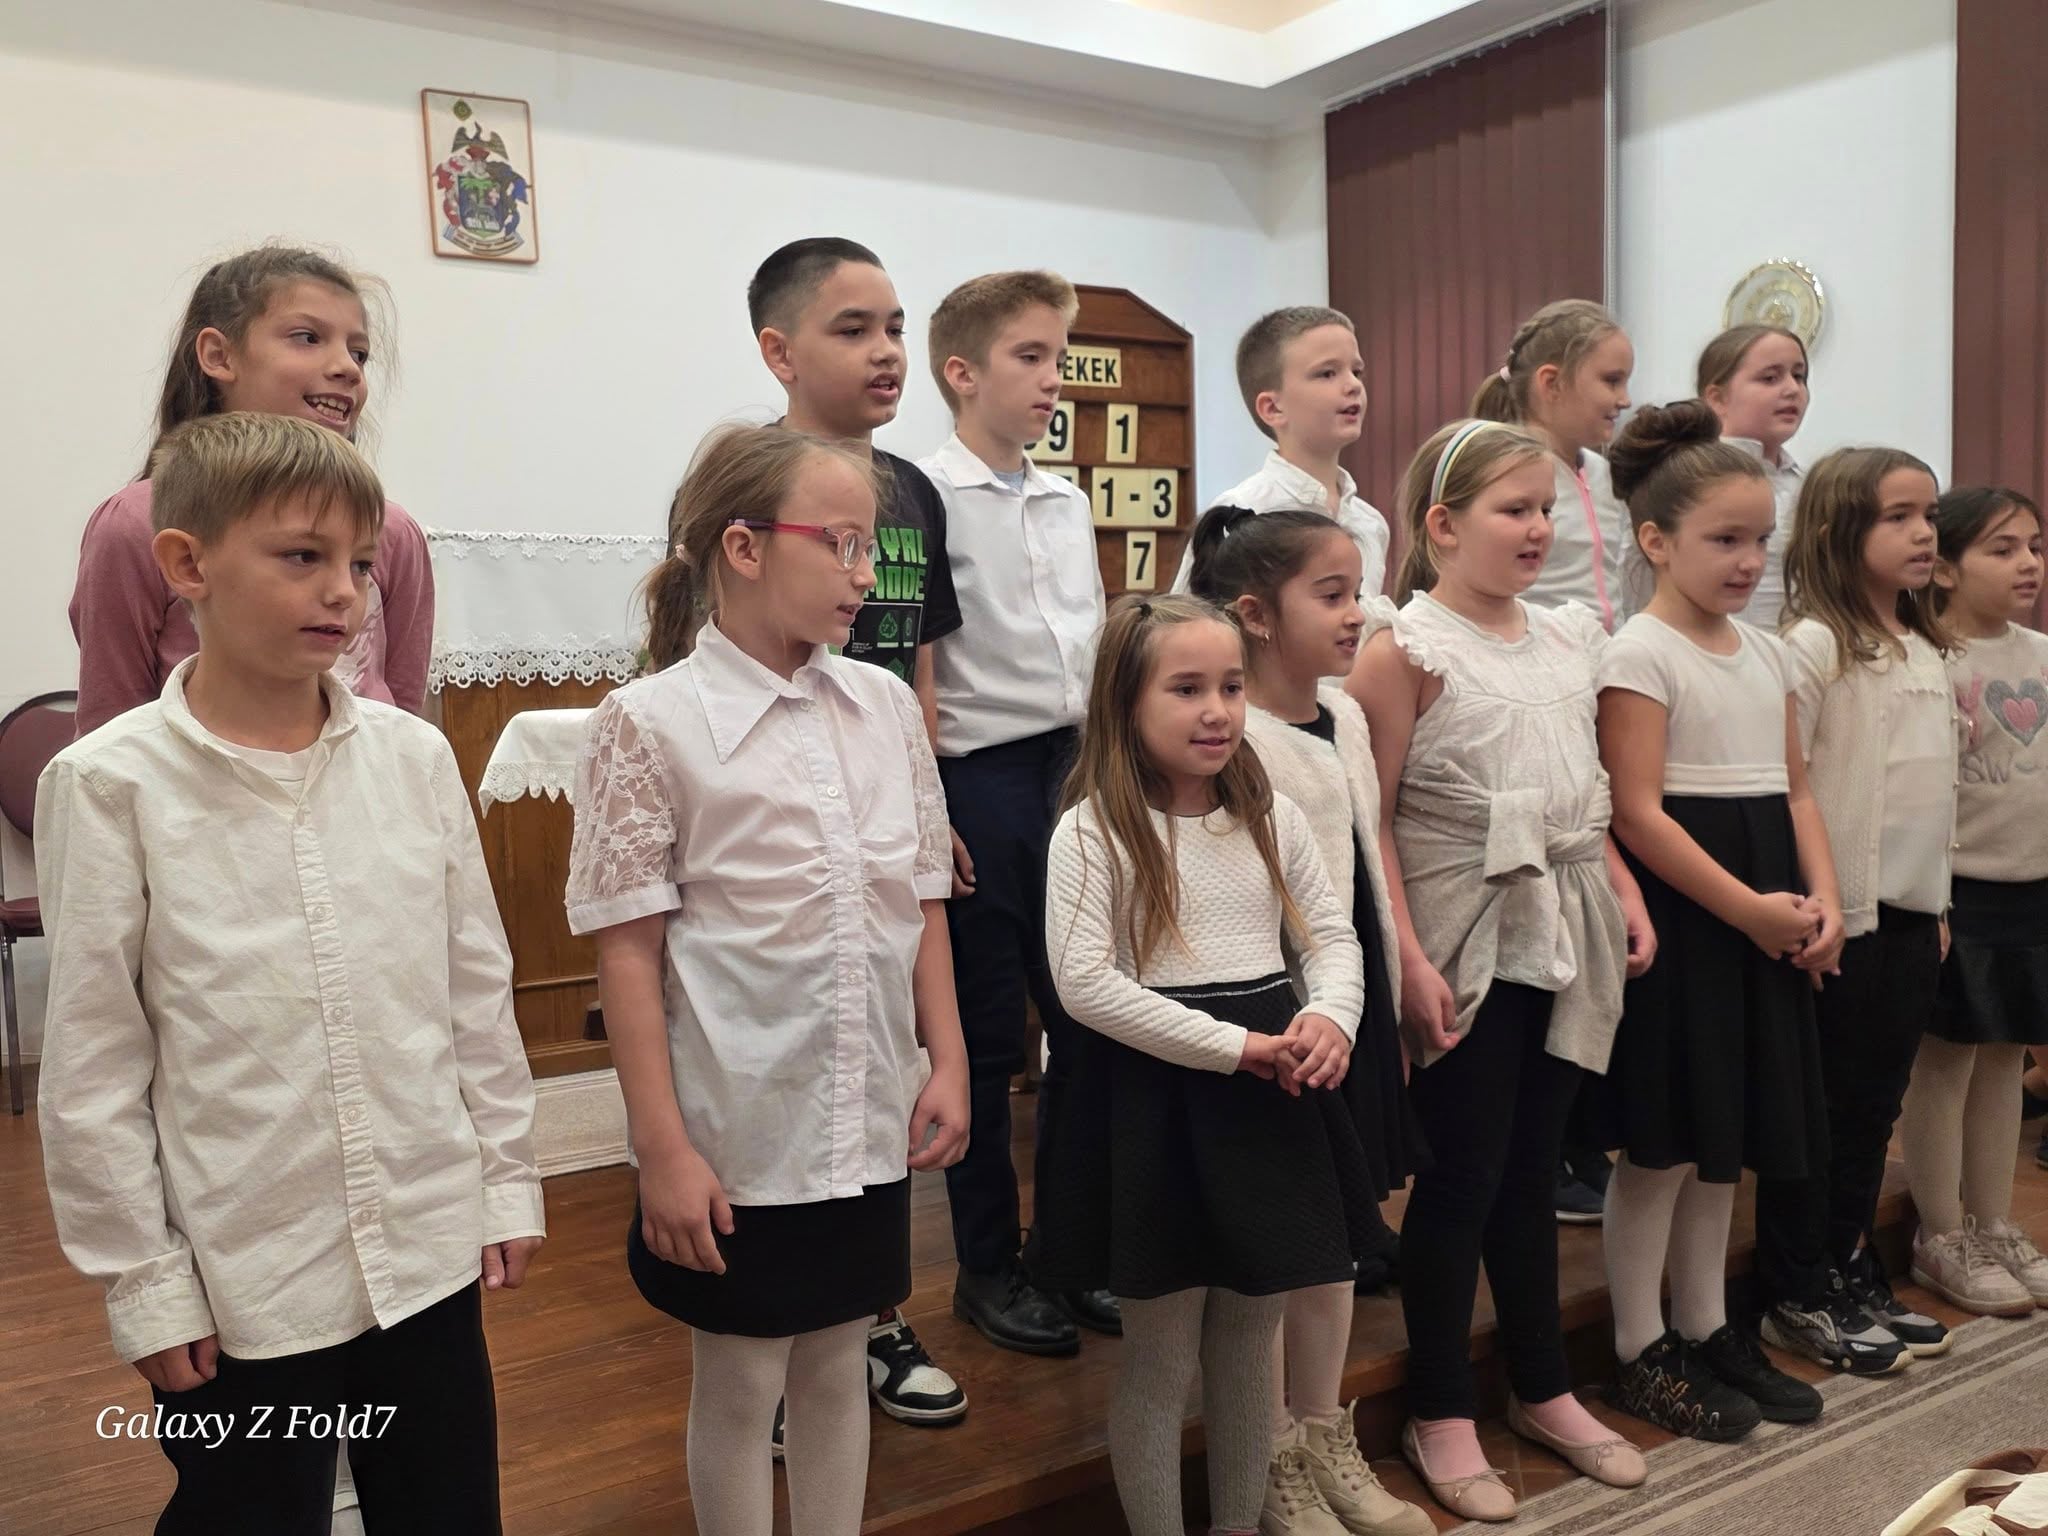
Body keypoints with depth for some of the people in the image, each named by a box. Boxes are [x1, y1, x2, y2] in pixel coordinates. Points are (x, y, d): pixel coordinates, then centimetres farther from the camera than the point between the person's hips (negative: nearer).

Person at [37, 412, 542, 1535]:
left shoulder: (413, 756, -3)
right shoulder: (109, 786, -11)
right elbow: (92, 1064, -7)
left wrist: (508, 1176, 7)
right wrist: (142, 1282, -4)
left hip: (433, 1250, 3)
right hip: (237, 1283, -3)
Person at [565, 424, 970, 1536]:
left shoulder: (886, 705, 3)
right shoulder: (651, 721, -10)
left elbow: (923, 907, 9)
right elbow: (628, 952, -10)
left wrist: (947, 1064, 4)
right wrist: (662, 1147, -12)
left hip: (871, 1119, 4)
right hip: (737, 1130, -4)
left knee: (838, 1365, 18)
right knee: (737, 1385, 13)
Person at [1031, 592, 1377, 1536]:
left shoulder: (1273, 817, 5)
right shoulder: (1091, 831, -11)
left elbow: (1331, 936, 10)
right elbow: (1085, 983, -18)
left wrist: (1331, 1015, -13)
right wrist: (1231, 1047, -20)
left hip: (1270, 1100, 5)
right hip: (1153, 1101, -5)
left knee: (1247, 1350, 19)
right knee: (1161, 1361, 8)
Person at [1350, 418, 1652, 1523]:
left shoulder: (1568, 637, 10)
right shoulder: (1407, 648, -11)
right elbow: (1374, 819, -14)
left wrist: (1624, 894, 8)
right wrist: (1407, 961, -18)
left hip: (1565, 934, 6)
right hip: (1467, 943, -6)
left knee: (1532, 1166, 16)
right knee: (1463, 1174, 3)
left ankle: (1543, 1389, 32)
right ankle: (1440, 1412, 20)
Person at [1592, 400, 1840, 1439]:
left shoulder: (1768, 653, 12)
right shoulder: (1640, 654, -11)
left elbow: (1794, 789, 13)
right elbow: (1637, 813, -18)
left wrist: (1820, 898, -2)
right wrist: (1750, 908, -18)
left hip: (1766, 920, 8)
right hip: (1679, 919, -8)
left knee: (1725, 1138, 16)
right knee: (1661, 1146, 1)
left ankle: (1706, 1328, 30)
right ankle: (1641, 1353, 16)